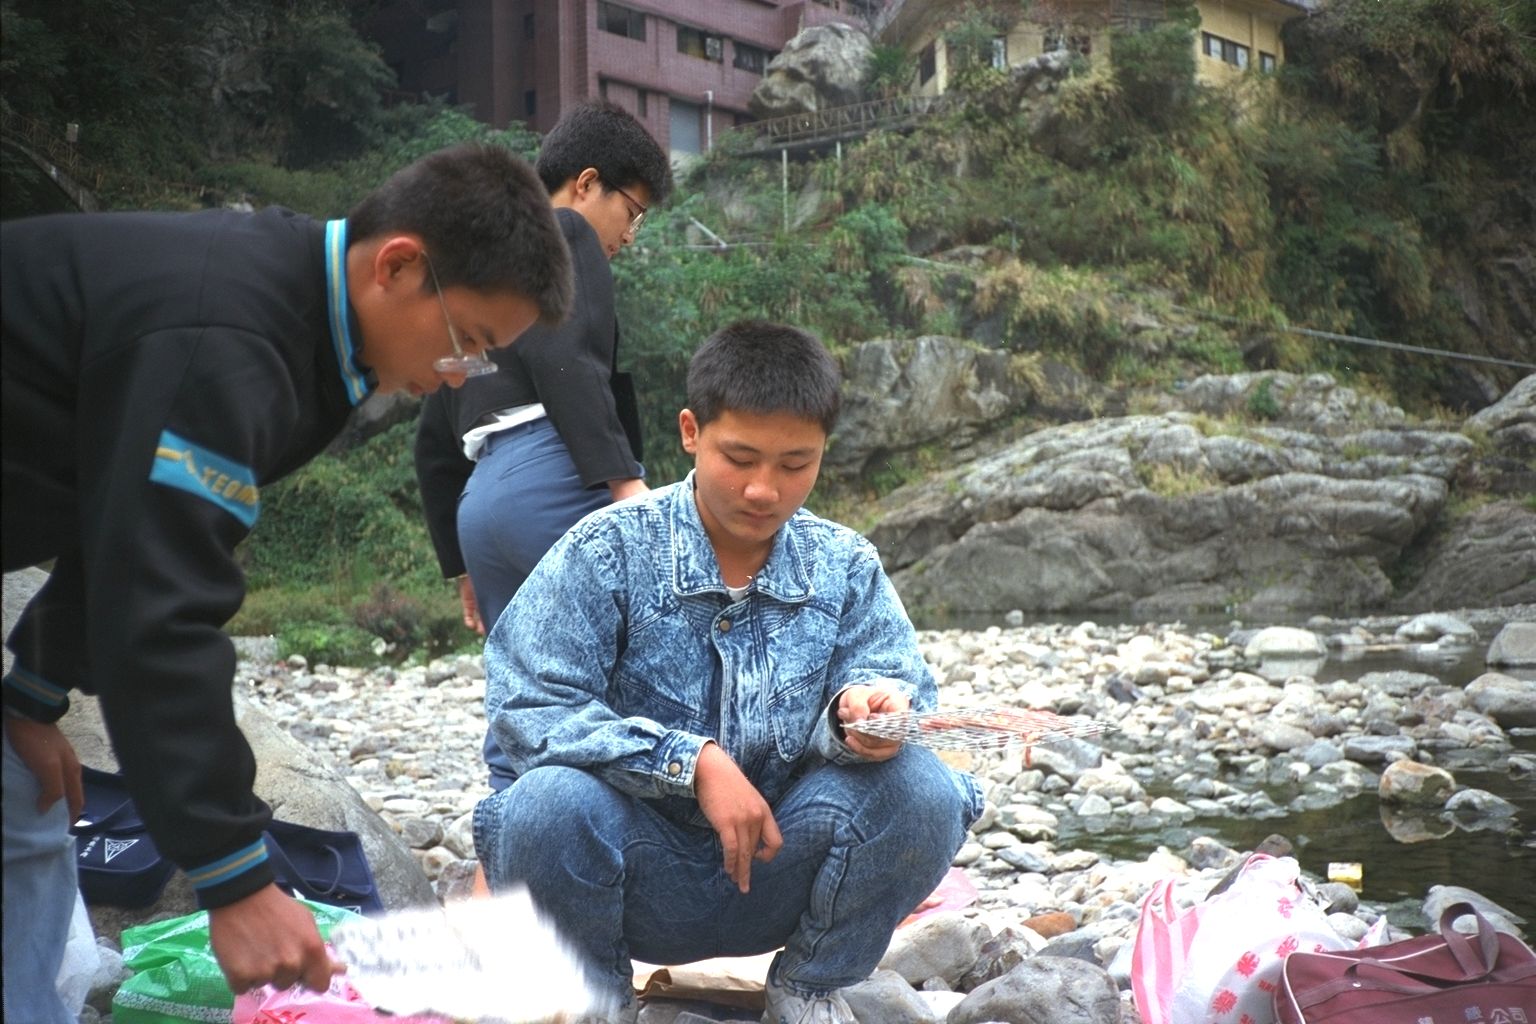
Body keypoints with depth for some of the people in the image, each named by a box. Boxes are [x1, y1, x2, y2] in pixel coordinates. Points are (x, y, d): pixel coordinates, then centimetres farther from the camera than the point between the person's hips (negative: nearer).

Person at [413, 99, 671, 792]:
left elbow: (434, 443, 31)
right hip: (558, 475, -9)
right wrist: (624, 479, -22)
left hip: (484, 500, 9)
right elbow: (566, 361, -14)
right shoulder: (563, 235, 6)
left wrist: (462, 565, 32)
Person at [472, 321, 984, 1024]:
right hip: (644, 872, -2)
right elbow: (525, 707, -16)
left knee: (921, 791, -24)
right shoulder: (609, 550, -9)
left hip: (777, 866, 2)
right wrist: (693, 762, -24)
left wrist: (862, 709, -30)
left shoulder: (846, 567, 2)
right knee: (549, 804, -35)